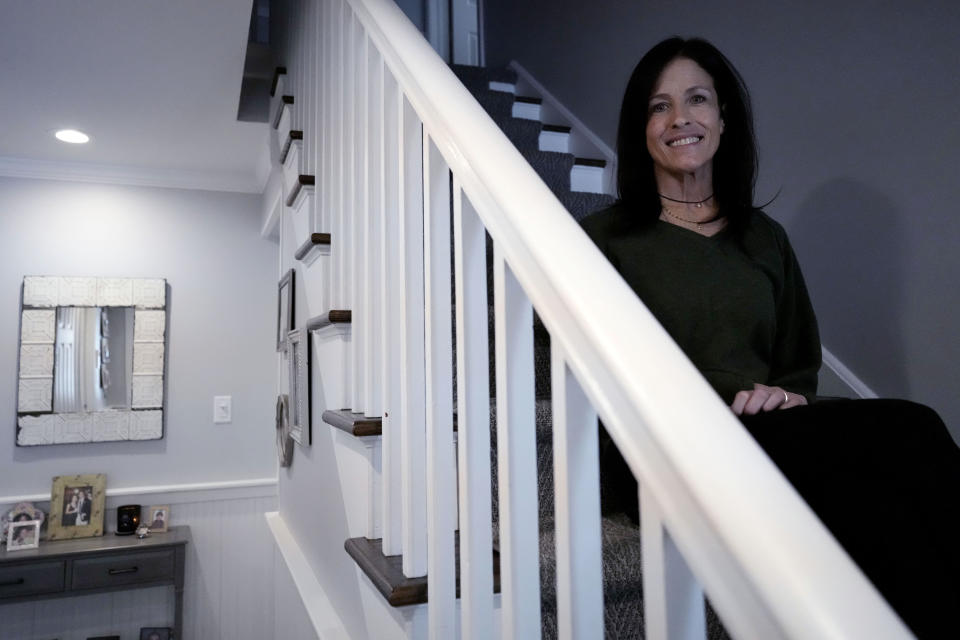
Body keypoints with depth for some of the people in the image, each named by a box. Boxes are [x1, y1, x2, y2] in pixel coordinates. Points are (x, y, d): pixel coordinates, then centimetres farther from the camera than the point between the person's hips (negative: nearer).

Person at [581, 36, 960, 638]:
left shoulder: (765, 238, 21)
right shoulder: (605, 238, 8)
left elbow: (802, 366, 22)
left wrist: (784, 397, -4)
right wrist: (728, 399, -12)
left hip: (776, 441, 4)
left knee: (864, 496, -32)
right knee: (908, 430, -26)